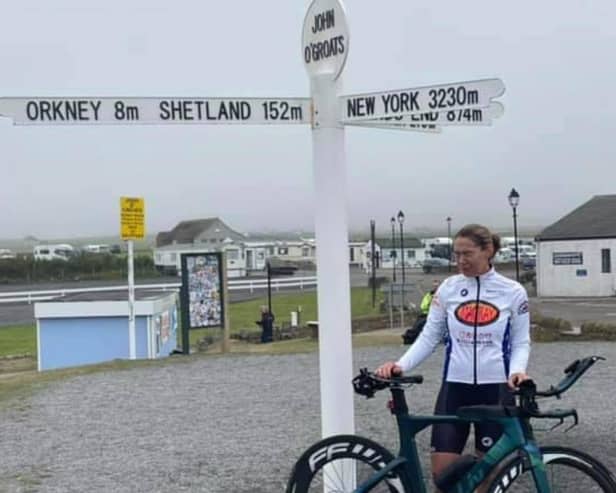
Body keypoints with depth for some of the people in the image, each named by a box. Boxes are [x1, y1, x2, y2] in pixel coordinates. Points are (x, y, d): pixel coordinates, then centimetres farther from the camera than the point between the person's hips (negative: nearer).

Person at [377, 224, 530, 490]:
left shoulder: (513, 291, -2)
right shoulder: (448, 289, 2)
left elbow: (521, 342, 3)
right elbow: (429, 336, 3)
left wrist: (517, 371, -17)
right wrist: (401, 364, -12)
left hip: (495, 388, -1)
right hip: (455, 386, 1)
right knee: (442, 470, -3)